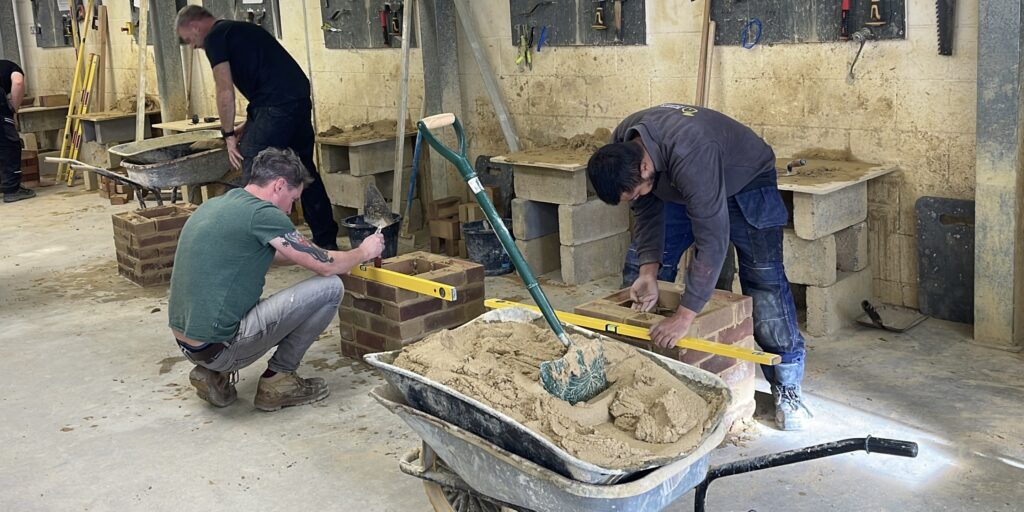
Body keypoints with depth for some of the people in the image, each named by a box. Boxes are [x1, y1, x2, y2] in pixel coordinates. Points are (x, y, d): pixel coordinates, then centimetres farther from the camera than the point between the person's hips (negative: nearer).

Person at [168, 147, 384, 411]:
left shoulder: (214, 205, 13)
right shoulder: (261, 213, -13)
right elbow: (327, 266, -6)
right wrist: (363, 252, 12)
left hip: (186, 344, 9)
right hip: (218, 348, -9)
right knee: (330, 288, -6)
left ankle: (214, 373, 17)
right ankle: (278, 379, 7)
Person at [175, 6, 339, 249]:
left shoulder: (215, 37, -1)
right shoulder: (241, 29, 27)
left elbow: (225, 92, -7)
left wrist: (229, 135, 2)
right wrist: (248, 125, 23)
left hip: (276, 106, -9)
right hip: (300, 100, 9)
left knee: (253, 172, -2)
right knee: (304, 169, 16)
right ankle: (327, 242, 23)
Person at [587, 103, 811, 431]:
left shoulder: (689, 156, -45)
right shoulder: (622, 150, -23)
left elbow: (712, 240, -45)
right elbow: (647, 212, -10)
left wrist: (685, 316, -45)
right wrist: (648, 271, -24)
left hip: (745, 184, -6)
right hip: (683, 190, 7)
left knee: (764, 281, -13)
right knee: (635, 269, 3)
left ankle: (787, 387, 1)